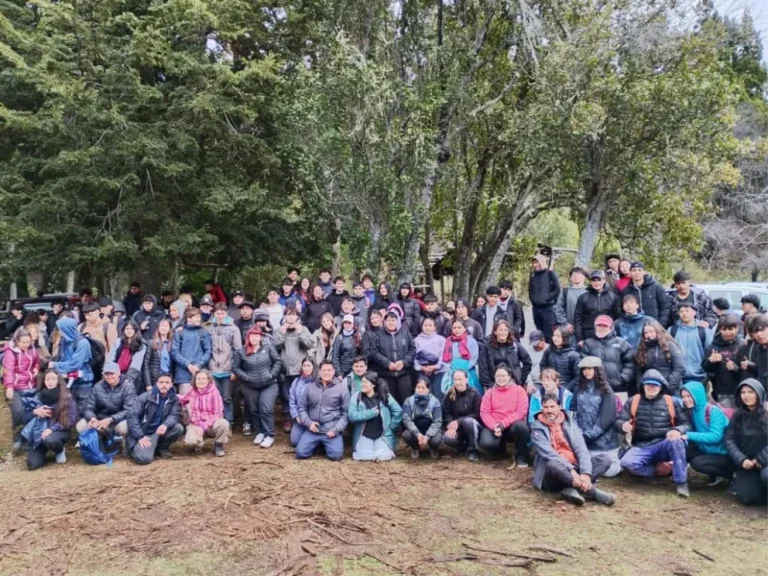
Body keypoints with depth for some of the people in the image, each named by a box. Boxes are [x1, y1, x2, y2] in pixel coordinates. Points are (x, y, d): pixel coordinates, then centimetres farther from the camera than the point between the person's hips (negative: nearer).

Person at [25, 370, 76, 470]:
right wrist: (35, 411, -11)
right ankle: (43, 450, 19)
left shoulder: (67, 397, 0)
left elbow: (71, 419, -6)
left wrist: (52, 429, -18)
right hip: (39, 431, 3)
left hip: (59, 431, -3)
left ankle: (60, 451, -2)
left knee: (49, 440, -40)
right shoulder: (38, 396, 10)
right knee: (33, 464, -17)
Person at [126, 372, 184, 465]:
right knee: (144, 458, -27)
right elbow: (132, 416, -12)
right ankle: (135, 448, 9)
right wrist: (140, 436, -20)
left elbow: (175, 415, -11)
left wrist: (165, 425, -35)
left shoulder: (174, 399, 0)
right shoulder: (145, 397, -9)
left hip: (160, 431, 4)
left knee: (178, 428, -23)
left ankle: (162, 447, 4)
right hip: (144, 433, -3)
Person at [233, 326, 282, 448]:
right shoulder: (241, 351, -4)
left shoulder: (268, 347, -4)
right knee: (254, 410, 9)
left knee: (266, 409, -11)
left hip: (269, 385, -2)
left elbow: (278, 361, -1)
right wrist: (245, 377, -10)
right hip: (249, 387, 2)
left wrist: (271, 374, -10)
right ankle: (259, 432, 25)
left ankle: (269, 435, -3)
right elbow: (235, 368, 1)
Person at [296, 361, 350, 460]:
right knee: (301, 453, -13)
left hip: (332, 430, -2)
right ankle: (317, 444, 18)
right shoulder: (310, 387, 7)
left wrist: (336, 429, -9)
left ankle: (326, 444, 13)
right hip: (313, 429, 2)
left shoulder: (342, 388, 0)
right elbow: (302, 407, 11)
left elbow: (346, 413, 1)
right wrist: (308, 422, -4)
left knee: (336, 455, -21)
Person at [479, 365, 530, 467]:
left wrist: (503, 424, -18)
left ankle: (521, 457, -12)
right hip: (494, 426, 1)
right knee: (486, 443, -28)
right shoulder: (490, 392, 6)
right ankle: (501, 446, 11)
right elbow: (484, 413, -1)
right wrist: (494, 426, -20)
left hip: (512, 425, -1)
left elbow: (521, 412, -9)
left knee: (521, 426, -36)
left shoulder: (519, 390, -1)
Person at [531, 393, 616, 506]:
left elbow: (580, 447, -4)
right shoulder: (537, 427, -1)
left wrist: (585, 472, -22)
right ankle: (593, 491, -26)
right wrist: (570, 469, -29)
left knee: (604, 459, -14)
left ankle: (571, 489, -29)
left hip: (574, 468, 4)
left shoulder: (569, 422, 10)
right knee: (553, 464, -38)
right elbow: (548, 453, -16)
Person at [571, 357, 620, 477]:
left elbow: (606, 418, -11)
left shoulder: (606, 390, -5)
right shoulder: (579, 389, 10)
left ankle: (620, 462, 25)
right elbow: (574, 412, 7)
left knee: (606, 469, -7)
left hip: (602, 439, -4)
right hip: (582, 439, 4)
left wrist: (589, 435, -15)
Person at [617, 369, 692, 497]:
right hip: (641, 447, 1)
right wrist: (623, 425, -22)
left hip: (664, 446, 0)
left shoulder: (671, 402, 5)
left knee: (676, 441, -35)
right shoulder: (633, 401, 7)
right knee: (626, 463, -30)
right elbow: (619, 421, 5)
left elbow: (686, 424, 2)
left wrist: (678, 430, -22)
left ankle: (681, 482, -20)